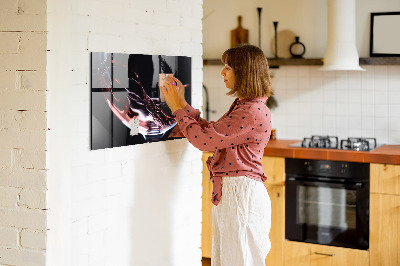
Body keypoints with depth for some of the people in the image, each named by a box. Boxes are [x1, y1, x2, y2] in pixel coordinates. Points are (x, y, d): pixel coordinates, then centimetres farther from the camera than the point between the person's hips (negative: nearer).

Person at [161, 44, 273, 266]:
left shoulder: (253, 112, -20)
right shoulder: (242, 105, 14)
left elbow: (204, 139, -19)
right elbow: (211, 132, 18)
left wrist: (177, 108, -8)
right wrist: (182, 103, 15)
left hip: (241, 194, -10)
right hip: (228, 192, 10)